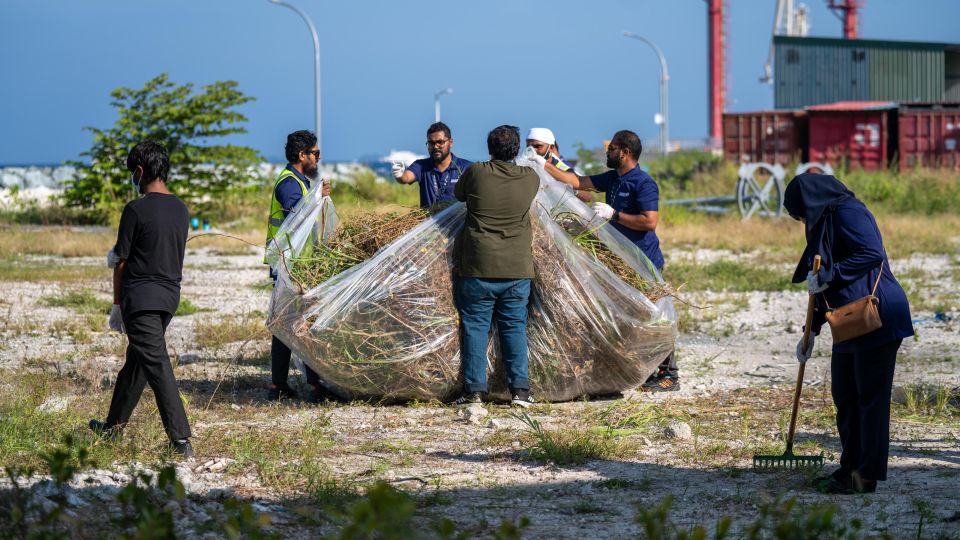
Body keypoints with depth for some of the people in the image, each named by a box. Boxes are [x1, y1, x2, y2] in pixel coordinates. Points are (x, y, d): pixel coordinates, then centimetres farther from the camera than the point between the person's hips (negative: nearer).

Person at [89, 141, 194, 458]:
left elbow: (121, 262, -7)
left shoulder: (136, 210, -13)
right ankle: (114, 426, 33)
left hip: (140, 297, -8)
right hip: (170, 296, 8)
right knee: (136, 360, 20)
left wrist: (117, 304, 2)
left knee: (156, 365, -10)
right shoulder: (181, 210, 8)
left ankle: (181, 440, -18)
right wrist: (119, 257, 17)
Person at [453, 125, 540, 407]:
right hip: (517, 268, 2)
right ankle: (520, 389, 5)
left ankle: (475, 389, 3)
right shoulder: (531, 178, -1)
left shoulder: (476, 173, -6)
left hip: (478, 267, -2)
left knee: (475, 326, 5)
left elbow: (458, 193, 13)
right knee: (515, 327, 9)